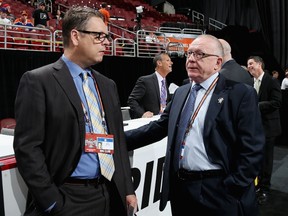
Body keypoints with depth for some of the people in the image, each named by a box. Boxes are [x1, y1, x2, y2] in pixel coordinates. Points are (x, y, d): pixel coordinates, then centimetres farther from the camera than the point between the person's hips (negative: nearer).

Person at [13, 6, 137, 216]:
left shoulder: (108, 85, 10)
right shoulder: (38, 81, -9)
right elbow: (27, 147, -12)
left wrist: (128, 189, 10)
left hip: (110, 194, 6)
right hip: (68, 198, -6)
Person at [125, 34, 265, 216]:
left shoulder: (241, 94, -8)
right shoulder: (181, 92, 11)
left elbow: (252, 148, -12)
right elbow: (158, 127, 12)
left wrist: (233, 190, -15)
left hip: (218, 193, -5)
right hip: (180, 188, 6)